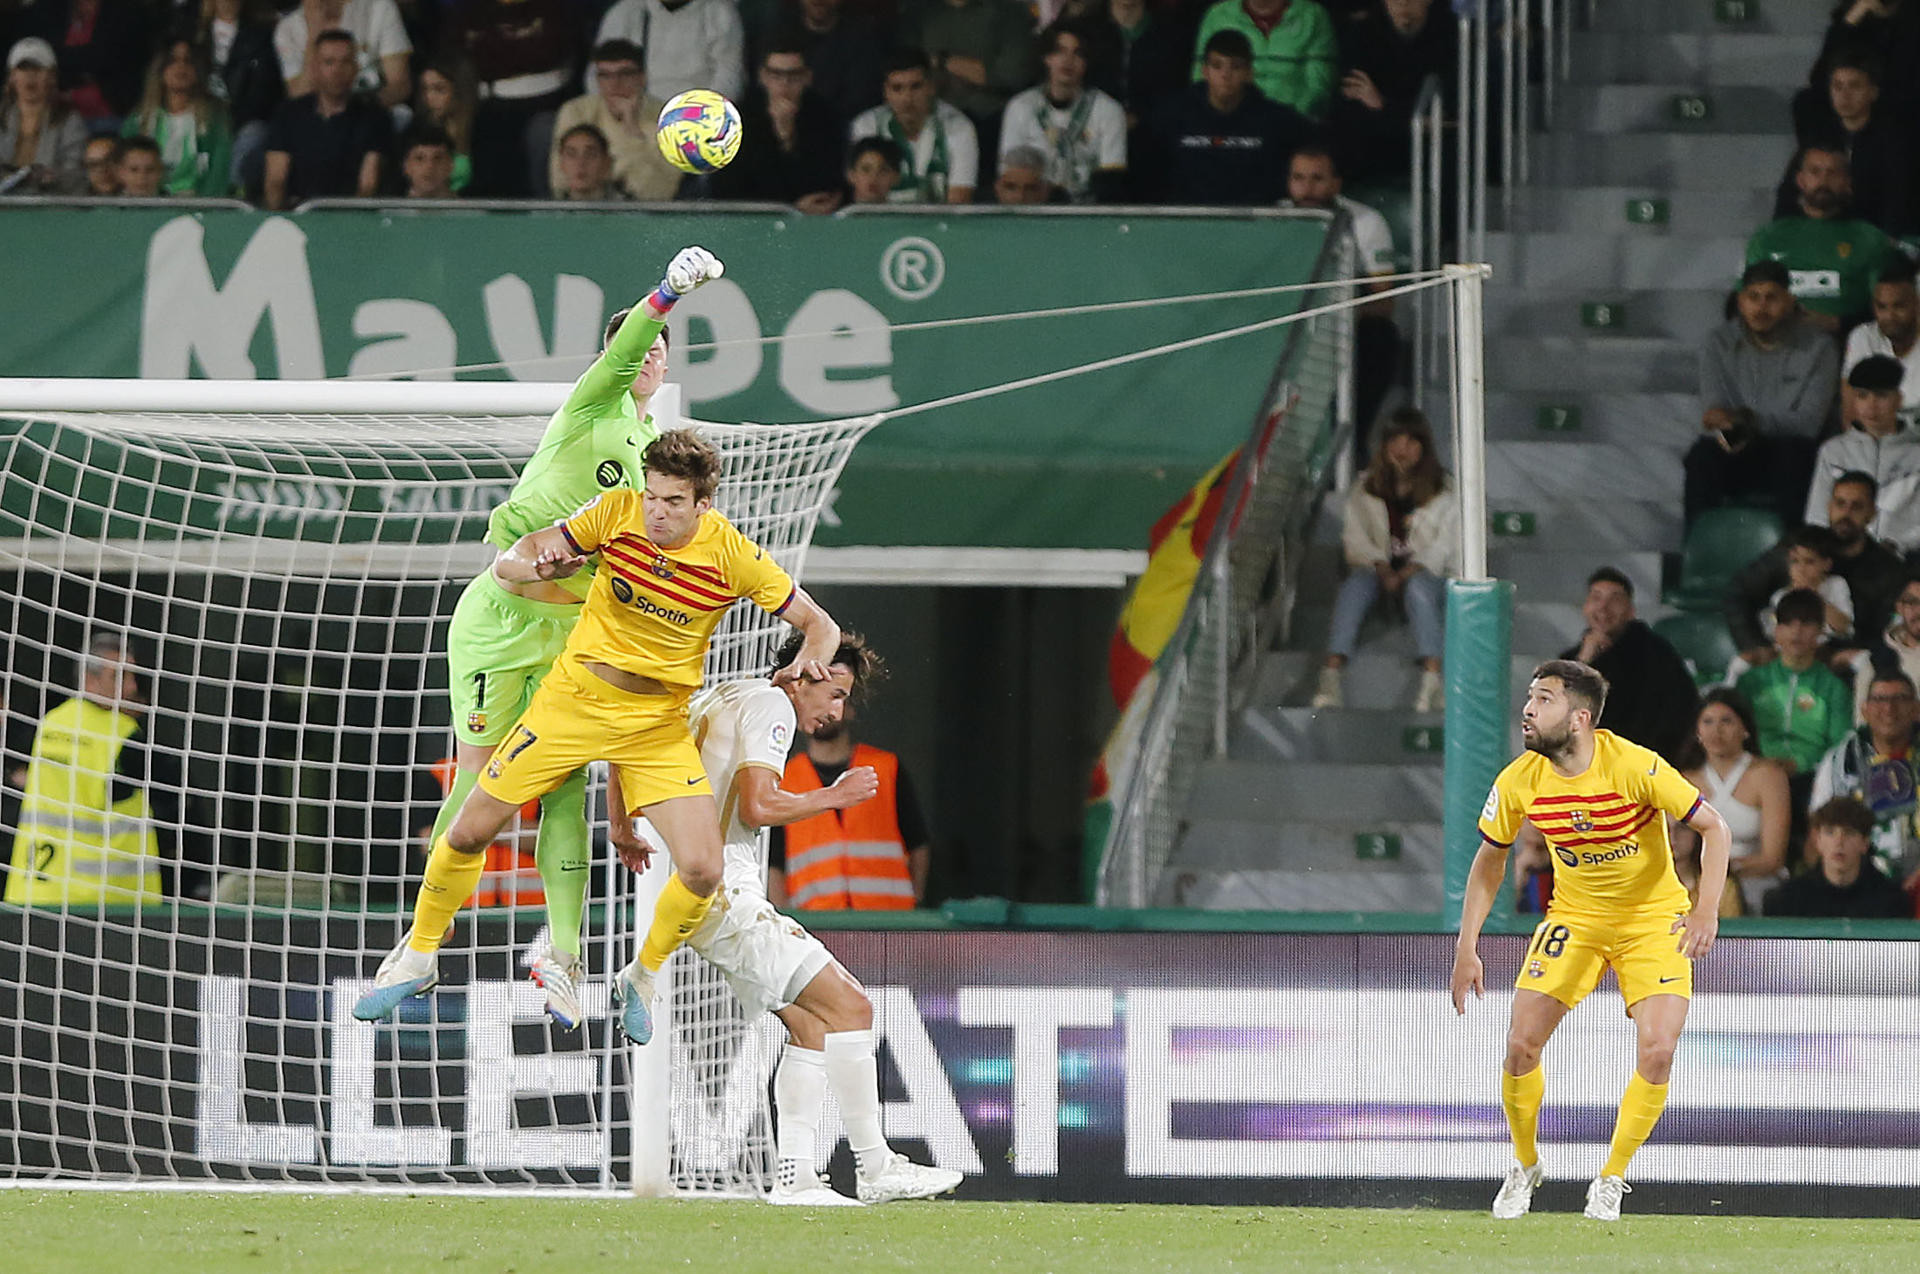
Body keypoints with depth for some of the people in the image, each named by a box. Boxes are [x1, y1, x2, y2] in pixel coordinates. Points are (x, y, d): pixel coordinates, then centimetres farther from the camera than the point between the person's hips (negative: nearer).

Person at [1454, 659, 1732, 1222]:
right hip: (1573, 917, 3)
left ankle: (1611, 1180, 2)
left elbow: (1713, 827, -17)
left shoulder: (1635, 766, -25)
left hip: (1654, 919, -3)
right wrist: (1467, 948, -2)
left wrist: (1707, 908, -30)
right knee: (1521, 1047, -10)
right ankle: (1524, 1165, 17)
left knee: (1656, 1053, -18)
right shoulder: (1518, 782, -13)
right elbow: (1490, 859, 3)